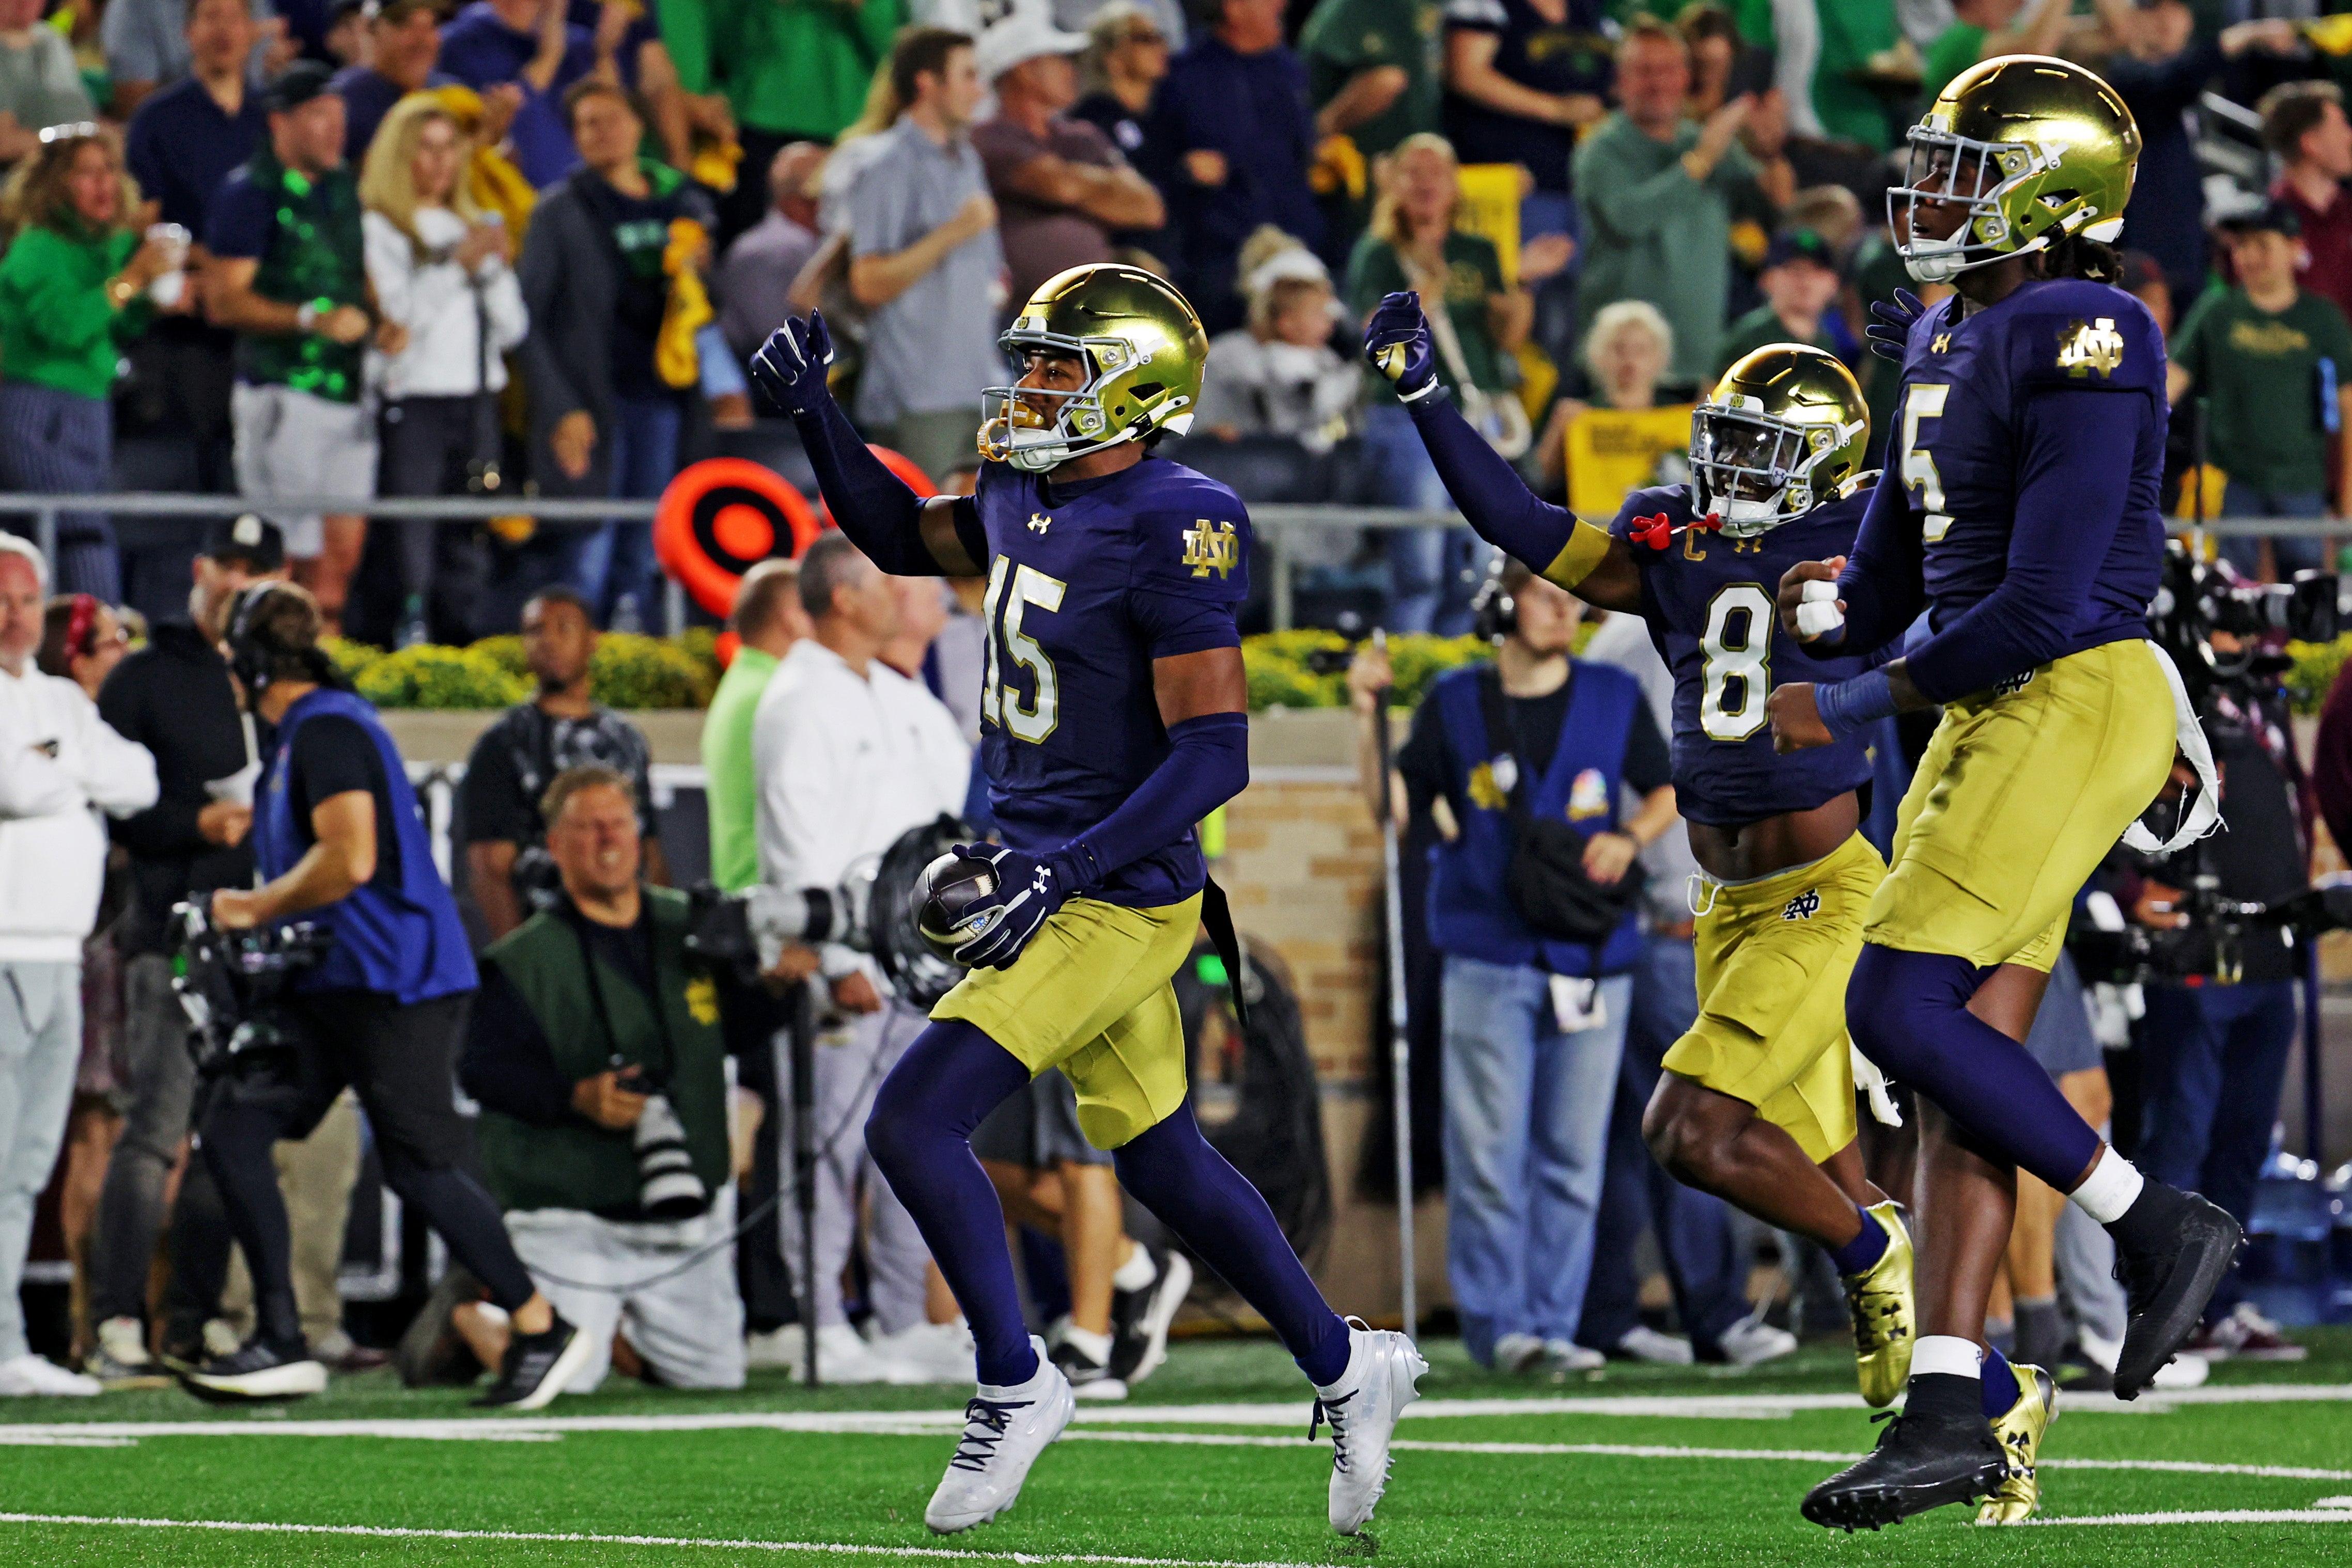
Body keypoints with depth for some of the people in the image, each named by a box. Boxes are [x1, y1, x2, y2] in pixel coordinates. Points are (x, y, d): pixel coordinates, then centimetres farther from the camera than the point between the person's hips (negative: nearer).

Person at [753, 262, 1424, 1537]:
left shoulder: (1168, 533, -21)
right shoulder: (1025, 498, 5)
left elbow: (1214, 754, -22)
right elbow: (905, 539, 26)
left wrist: (1064, 869, -27)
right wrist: (813, 415, 13)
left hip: (1114, 903, -9)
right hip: (1050, 883, 9)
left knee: (913, 1121, -13)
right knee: (1163, 1166, 18)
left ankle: (1014, 1384, 2)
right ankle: (1348, 1370, 32)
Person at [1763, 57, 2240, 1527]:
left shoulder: (2081, 345, -15)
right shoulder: (1951, 342, 14)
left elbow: (2041, 606, -19)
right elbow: (1896, 567, 24)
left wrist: (1858, 705, -12)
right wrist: (1842, 604, 4)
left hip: (2076, 704, -9)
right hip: (1993, 718, 9)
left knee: (1901, 1009, -14)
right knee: (1970, 1058, 4)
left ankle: (2155, 1224, -1)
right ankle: (1957, 1409, 3)